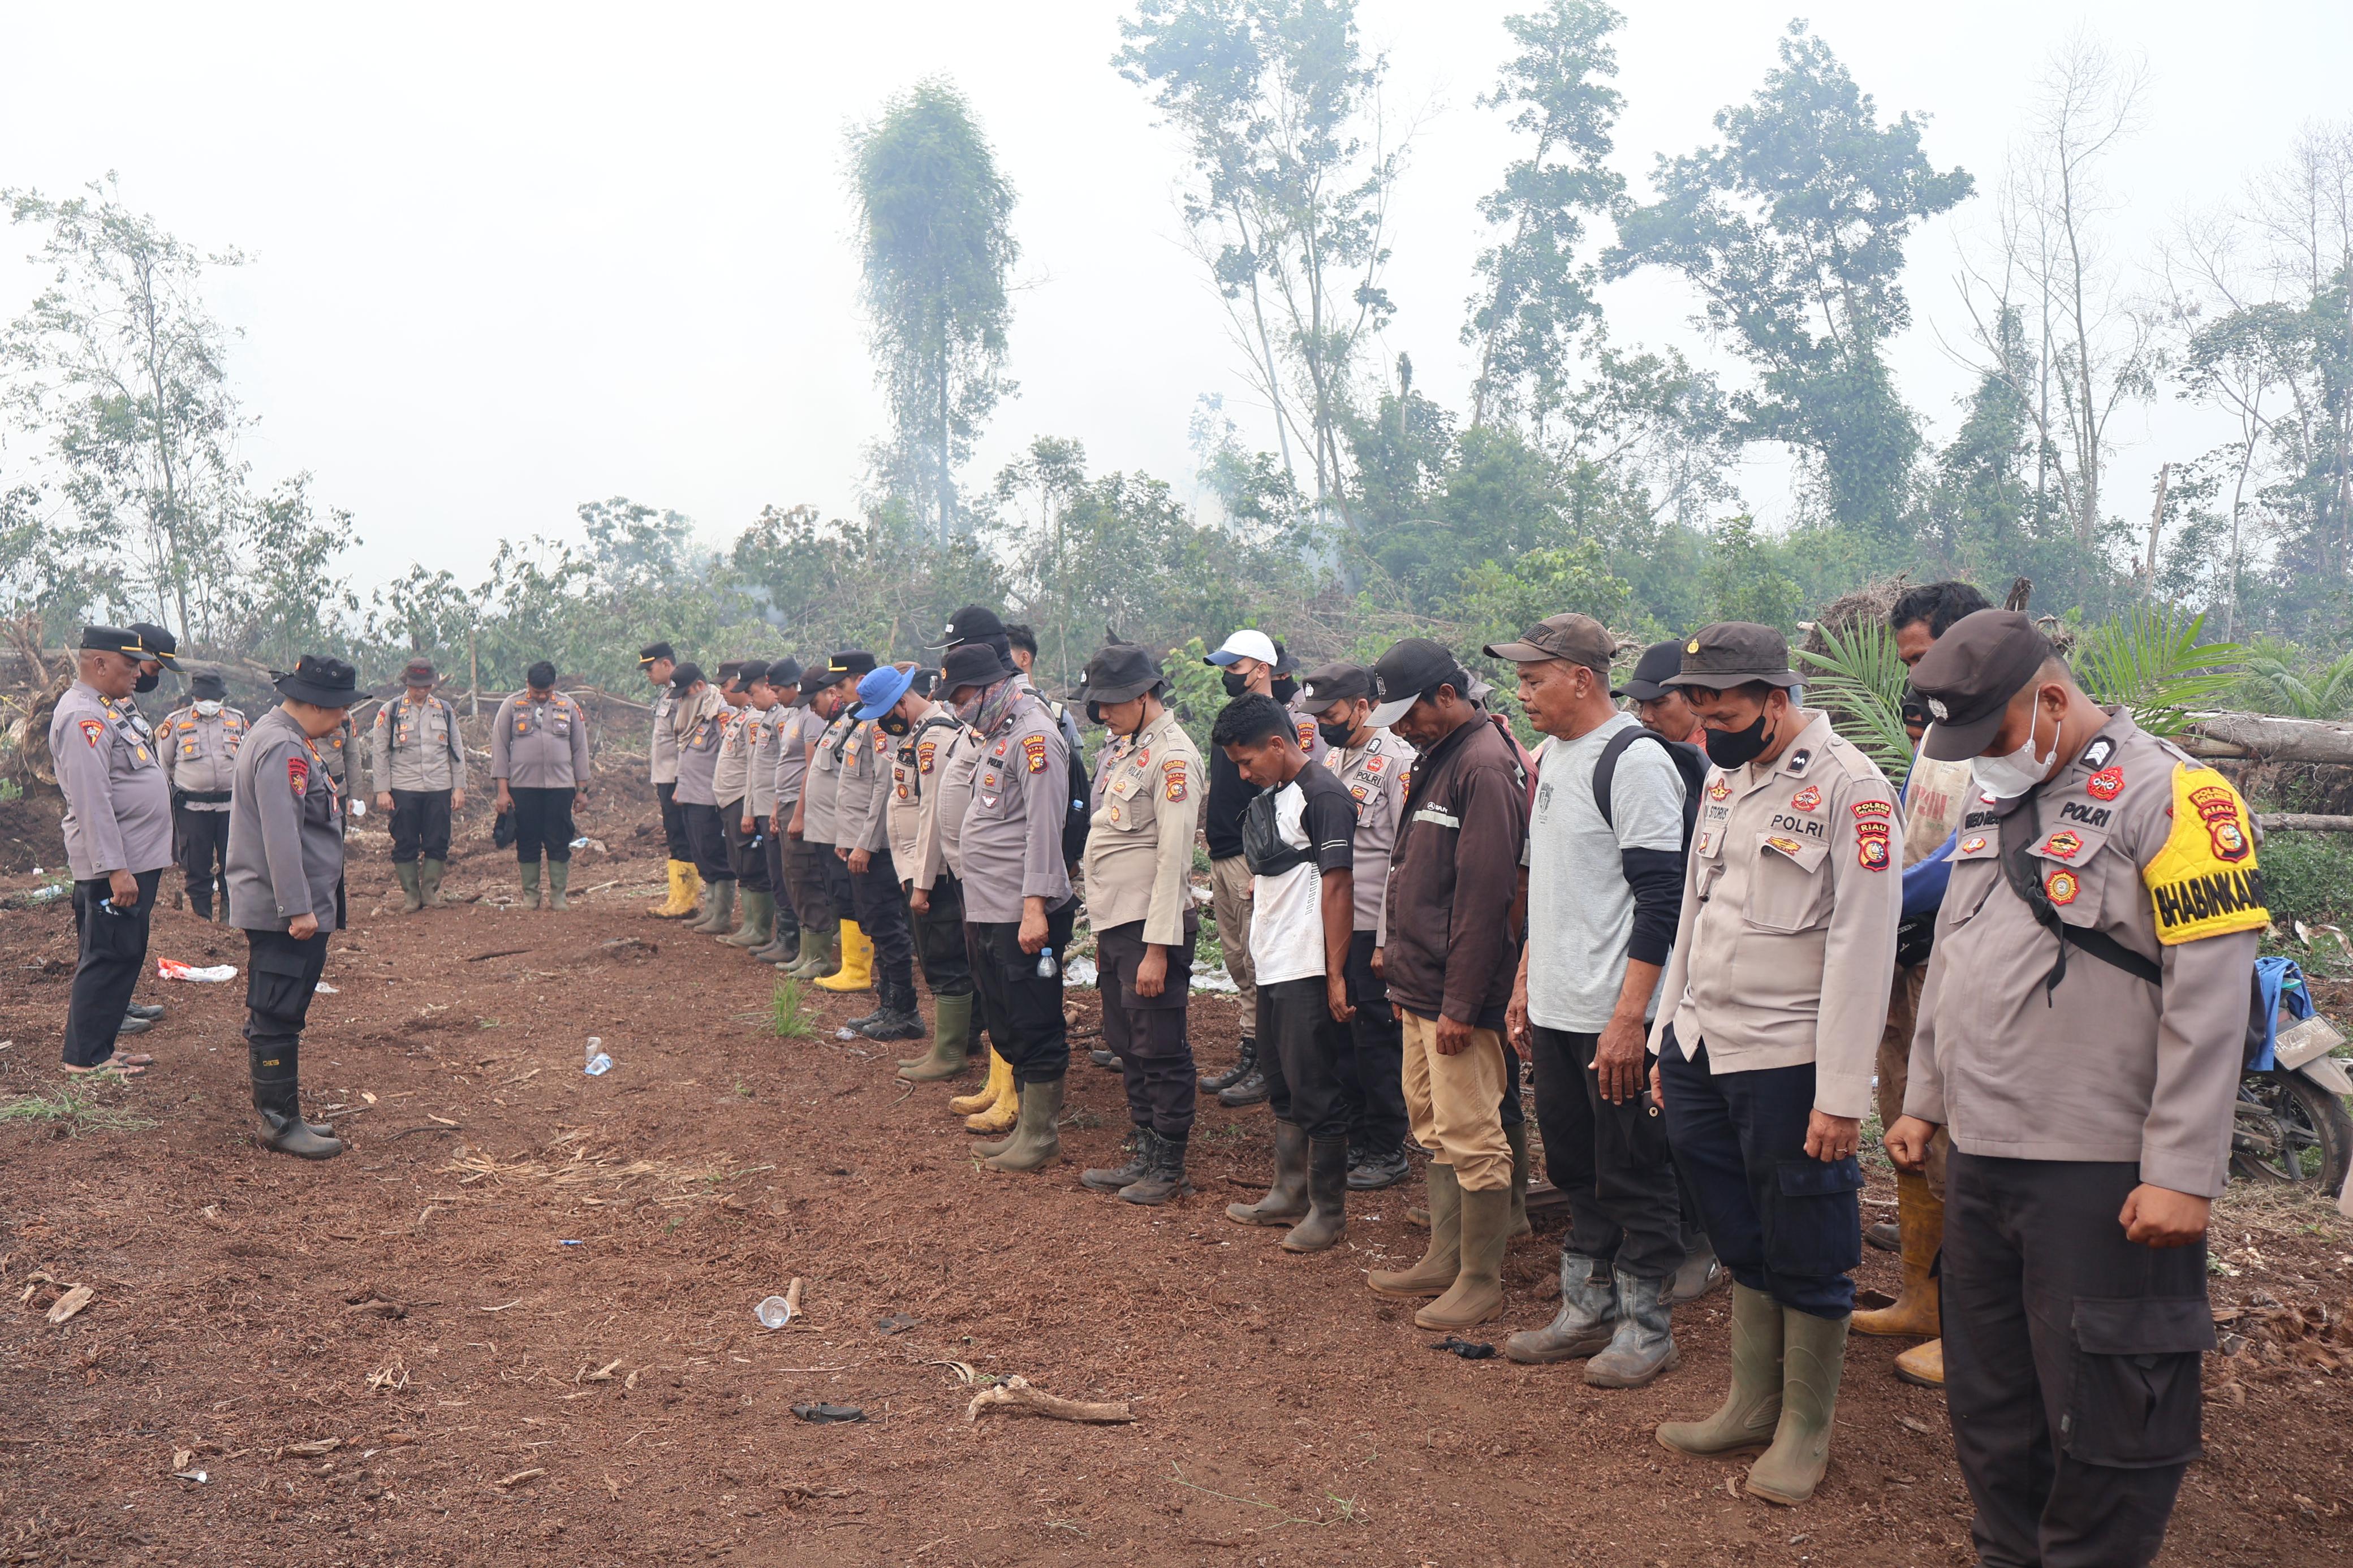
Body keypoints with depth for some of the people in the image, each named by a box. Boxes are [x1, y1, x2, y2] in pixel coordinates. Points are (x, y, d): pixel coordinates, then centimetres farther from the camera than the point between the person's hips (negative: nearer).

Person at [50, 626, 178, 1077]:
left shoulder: (109, 707, 15)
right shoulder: (83, 717, -17)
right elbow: (92, 801, -23)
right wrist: (116, 870, -25)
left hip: (137, 858, 10)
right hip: (116, 863, -10)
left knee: (123, 956, 15)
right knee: (110, 956, -3)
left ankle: (101, 1042, 24)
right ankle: (86, 1055, 6)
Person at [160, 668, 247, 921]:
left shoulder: (238, 720, 10)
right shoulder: (175, 722, 3)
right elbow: (163, 765, 8)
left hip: (231, 805, 2)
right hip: (192, 808, -2)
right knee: (196, 866, 5)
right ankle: (202, 917, 15)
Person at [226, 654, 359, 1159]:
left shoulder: (290, 739, 14)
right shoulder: (283, 749, -20)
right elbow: (281, 835, -25)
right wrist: (298, 909, -25)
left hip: (289, 910, 11)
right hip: (284, 914, -11)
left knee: (278, 1017, 15)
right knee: (277, 1018, -3)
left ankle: (281, 1116, 24)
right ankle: (281, 1124, 3)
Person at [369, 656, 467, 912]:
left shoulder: (445, 711, 10)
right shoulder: (390, 712, 3)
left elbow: (457, 751, 12)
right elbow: (379, 753, 2)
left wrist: (459, 787, 6)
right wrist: (382, 790, -4)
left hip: (439, 789, 2)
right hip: (403, 790, -2)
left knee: (438, 843, 2)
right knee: (405, 845, 2)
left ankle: (430, 891, 13)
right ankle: (410, 895, 11)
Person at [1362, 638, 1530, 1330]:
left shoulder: (1484, 767, -17)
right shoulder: (1438, 758, 14)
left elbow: (1484, 895, -21)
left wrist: (1460, 1003, -21)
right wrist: (1394, 945, 16)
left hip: (1456, 995, -10)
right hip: (1418, 986, 10)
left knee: (1470, 1137, 0)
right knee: (1434, 1129, 17)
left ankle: (1482, 1281, 11)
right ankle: (1445, 1260, 28)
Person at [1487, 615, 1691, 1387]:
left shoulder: (1635, 761, -16)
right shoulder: (1554, 754, 12)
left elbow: (1661, 899, -19)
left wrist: (1629, 1017, -22)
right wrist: (1525, 981, 19)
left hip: (1615, 1018, -9)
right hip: (1556, 1009, 9)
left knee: (1633, 1177, 4)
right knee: (1577, 1167, 17)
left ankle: (1647, 1327, 18)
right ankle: (1586, 1312, 29)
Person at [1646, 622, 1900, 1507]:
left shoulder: (1850, 789, -13)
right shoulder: (1724, 778, 11)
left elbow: (1861, 951, -16)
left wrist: (1842, 1095, -18)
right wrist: (1669, 1040, 16)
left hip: (1788, 1067, -7)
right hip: (1703, 1053, 7)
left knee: (1808, 1258, 7)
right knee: (1743, 1246, 18)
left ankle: (1805, 1431, 23)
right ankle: (1751, 1407, 32)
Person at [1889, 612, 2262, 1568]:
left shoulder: (2169, 796, -11)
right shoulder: (1992, 805, 14)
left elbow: (2209, 1001, -16)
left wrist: (2182, 1173, -18)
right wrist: (1924, 1100, 21)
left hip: (2102, 1182, -8)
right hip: (1979, 1165, 8)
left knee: (2103, 1422, 3)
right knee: (1990, 1407, 18)